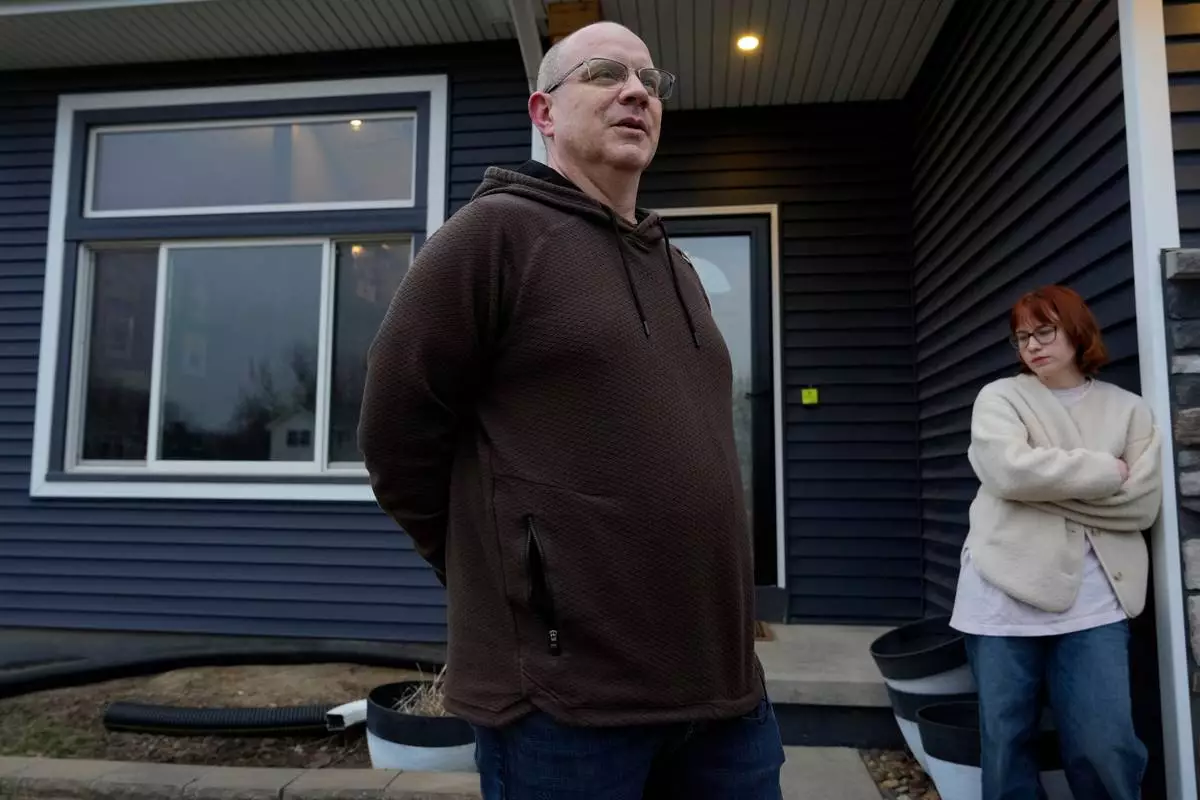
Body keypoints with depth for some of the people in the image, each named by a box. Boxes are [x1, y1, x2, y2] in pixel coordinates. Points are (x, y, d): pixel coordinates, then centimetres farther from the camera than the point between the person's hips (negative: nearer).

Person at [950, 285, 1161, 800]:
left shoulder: (1128, 410, 10)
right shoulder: (1000, 398, 5)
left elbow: (1143, 505, -1)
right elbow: (1010, 471, -14)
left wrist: (1047, 482, -9)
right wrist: (1106, 471, -5)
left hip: (1094, 601, 1)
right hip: (1005, 596, -1)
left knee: (1106, 746, 1)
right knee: (1006, 742, 8)